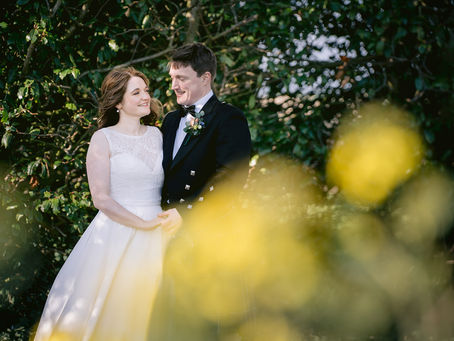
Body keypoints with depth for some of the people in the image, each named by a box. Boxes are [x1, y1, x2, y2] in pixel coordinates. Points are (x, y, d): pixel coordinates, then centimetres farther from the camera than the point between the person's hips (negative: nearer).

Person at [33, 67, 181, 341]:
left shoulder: (157, 135, 11)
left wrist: (177, 212, -8)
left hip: (156, 236, 4)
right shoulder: (103, 139, -3)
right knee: (109, 314, -3)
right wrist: (143, 224, -14)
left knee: (143, 314, 6)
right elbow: (101, 198, -9)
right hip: (117, 233, -4)